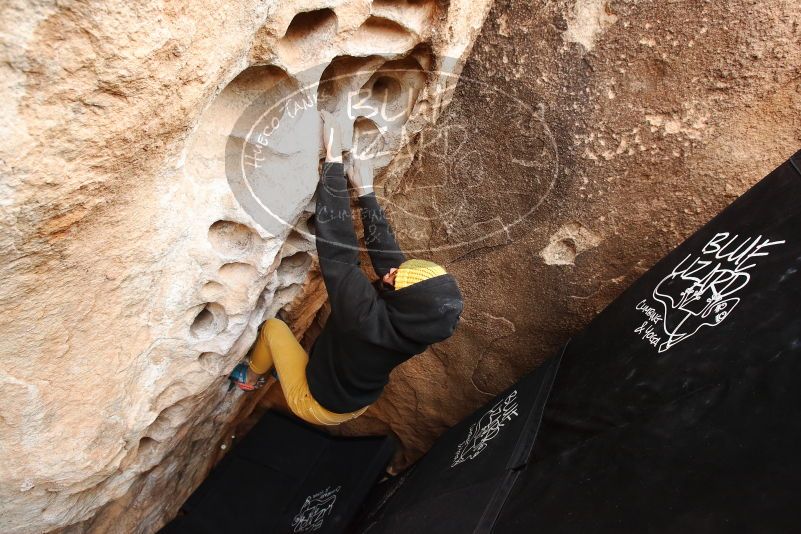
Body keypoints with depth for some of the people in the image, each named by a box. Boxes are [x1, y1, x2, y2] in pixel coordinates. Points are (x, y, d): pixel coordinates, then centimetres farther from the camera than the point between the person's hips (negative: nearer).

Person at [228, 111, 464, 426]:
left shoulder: (366, 318, -45)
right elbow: (385, 250, -17)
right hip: (356, 405, 5)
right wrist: (365, 190, -11)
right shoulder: (424, 325, -26)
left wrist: (333, 157, -39)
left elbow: (336, 247, -42)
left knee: (273, 327, 10)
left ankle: (250, 378, 37)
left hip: (315, 406, -5)